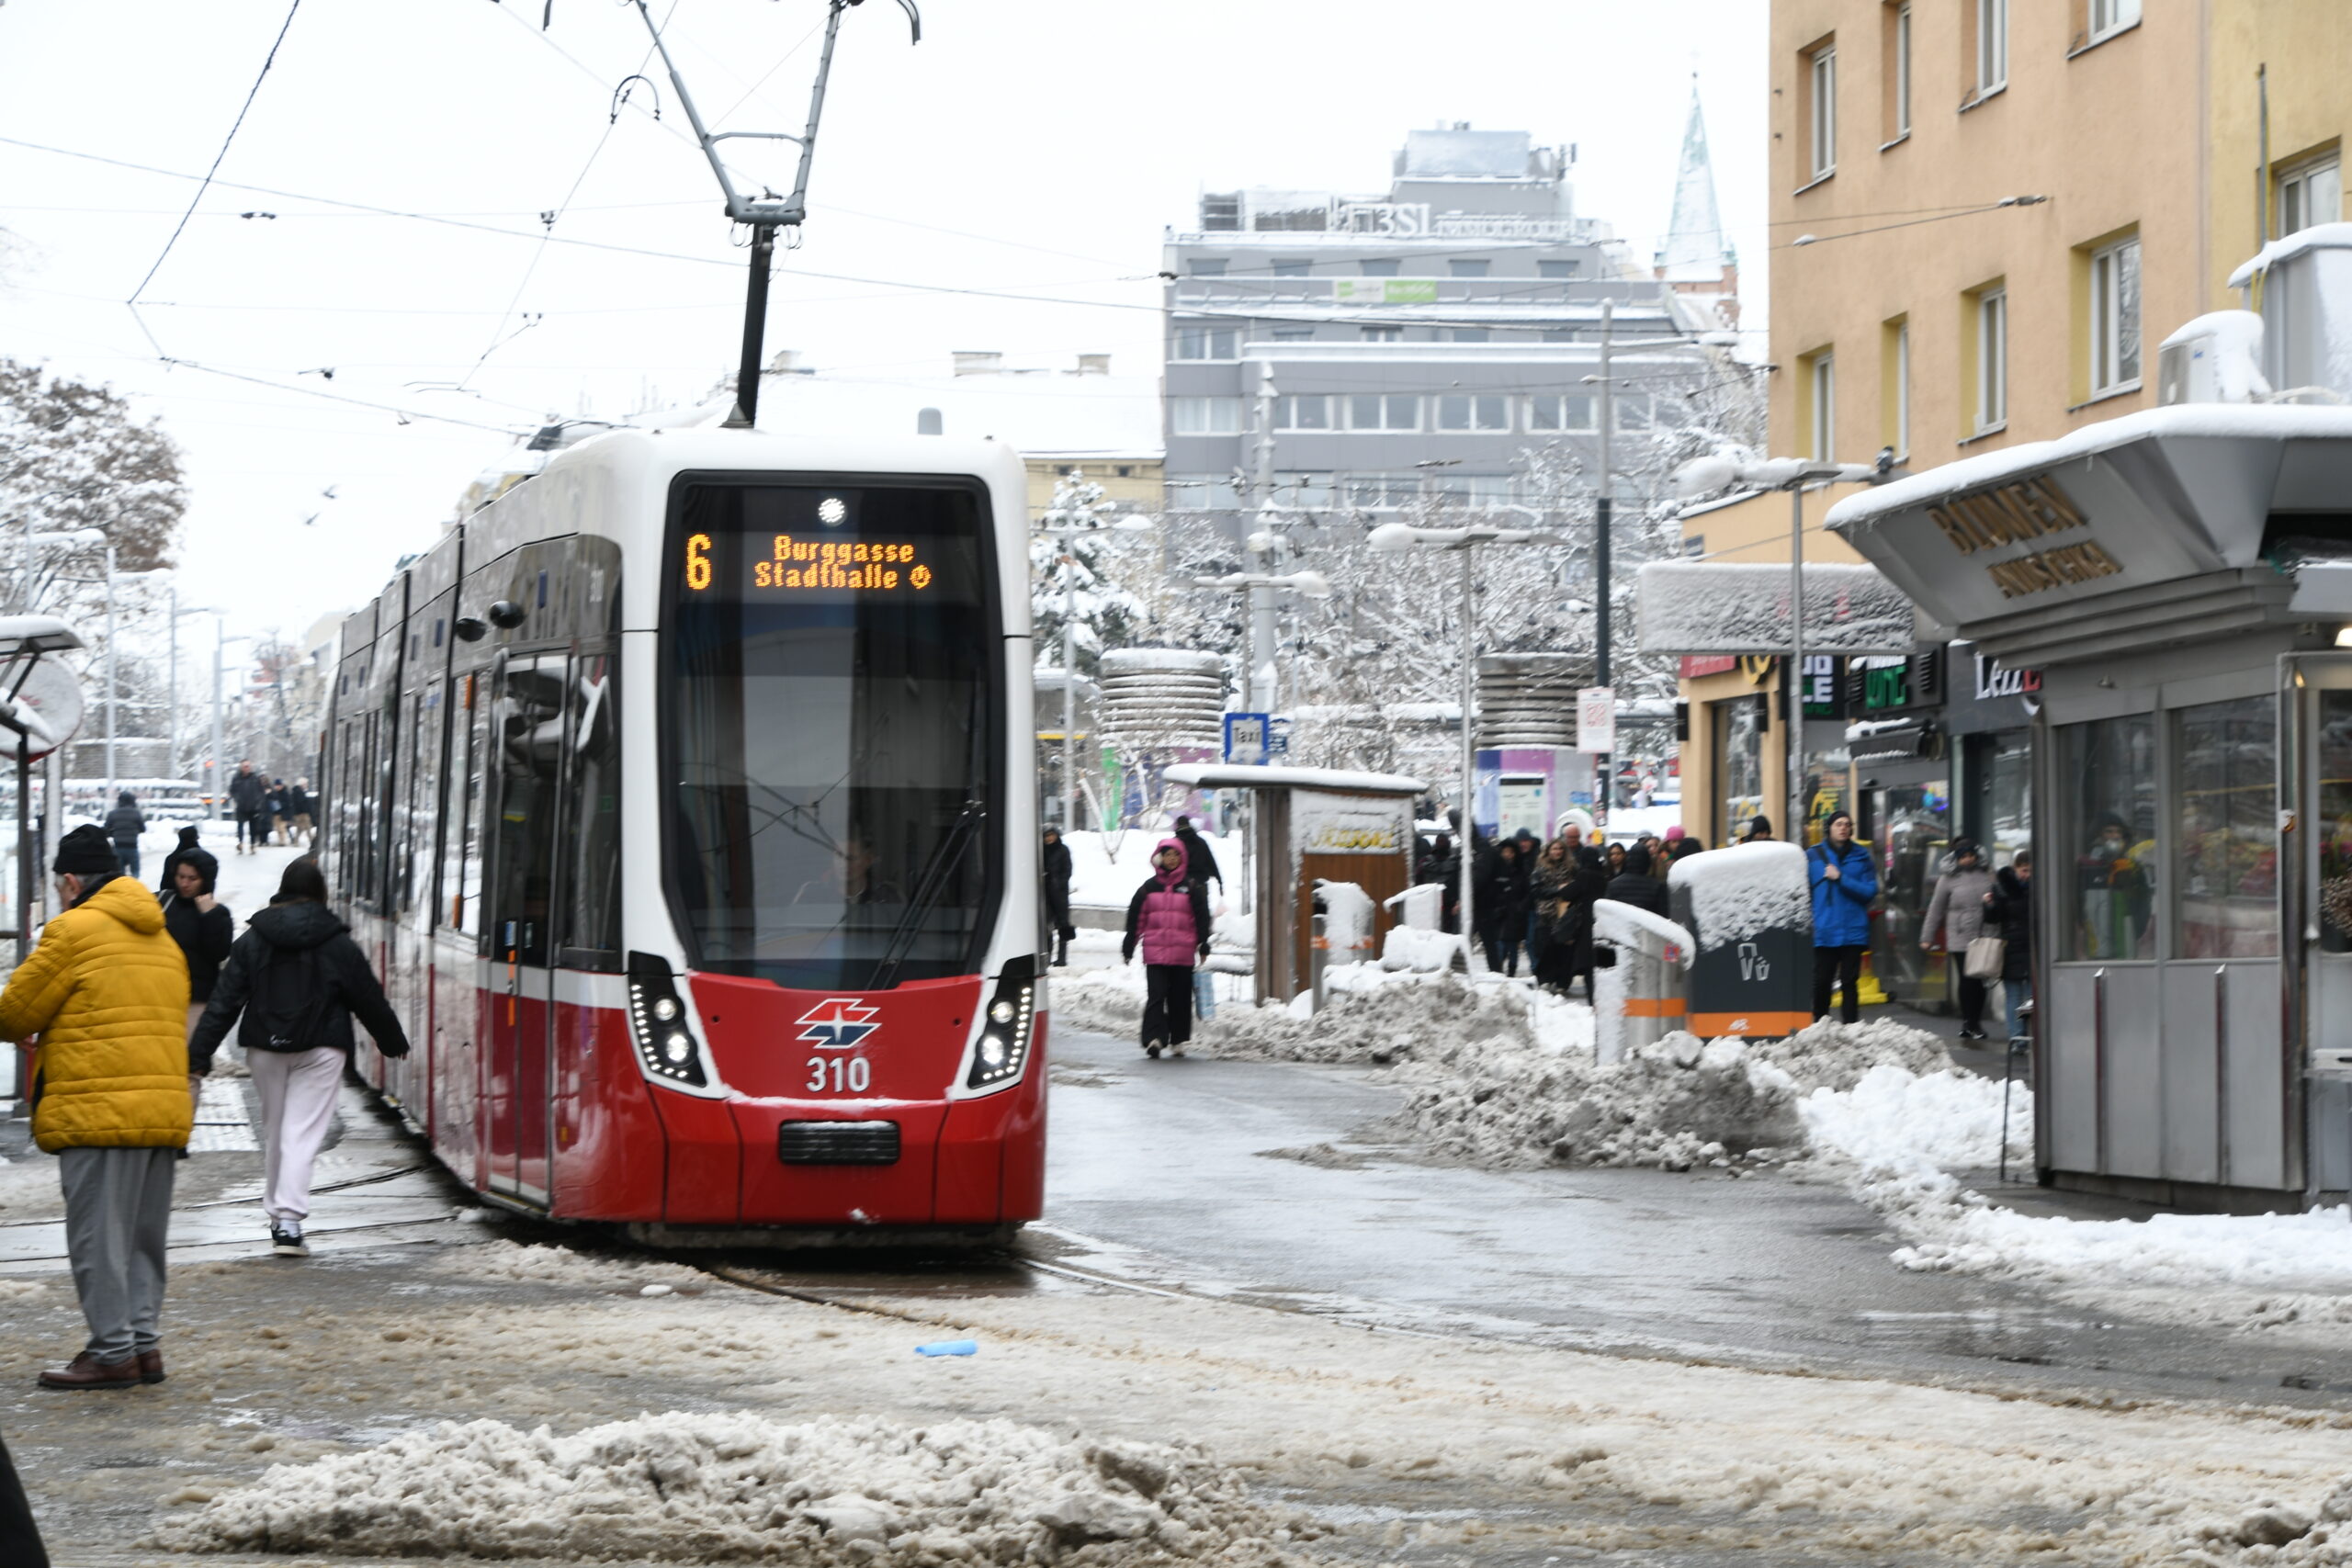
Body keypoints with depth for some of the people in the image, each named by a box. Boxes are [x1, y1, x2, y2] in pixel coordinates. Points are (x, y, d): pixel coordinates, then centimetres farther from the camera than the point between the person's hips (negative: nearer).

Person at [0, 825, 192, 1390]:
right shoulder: (164, 938, 19)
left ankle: (113, 1352, -3)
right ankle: (144, 1341, 14)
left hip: (99, 1110, -8)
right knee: (143, 1236, 14)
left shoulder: (74, 929, -6)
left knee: (98, 1236, -3)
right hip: (165, 1105, 8)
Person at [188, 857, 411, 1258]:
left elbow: (224, 1000, -1)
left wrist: (198, 1054, 0)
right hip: (320, 1051, -3)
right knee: (302, 1133, -7)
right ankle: (288, 1218, -19)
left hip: (264, 1048, 3)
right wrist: (394, 1042, 21)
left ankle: (278, 1215, 23)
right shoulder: (337, 944, -3)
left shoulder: (253, 939, 2)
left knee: (274, 1131, 16)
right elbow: (369, 999, 5)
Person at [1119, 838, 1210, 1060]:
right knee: (1155, 995, -9)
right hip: (1155, 952, 0)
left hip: (1183, 953, 0)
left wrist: (1203, 945, 2)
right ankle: (1154, 1038, -15)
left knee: (1180, 997, 6)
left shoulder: (1192, 887, 6)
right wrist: (1128, 948, 10)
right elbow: (1135, 918, 11)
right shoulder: (1149, 887, 8)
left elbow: (1201, 917, 8)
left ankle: (1178, 1039, 17)